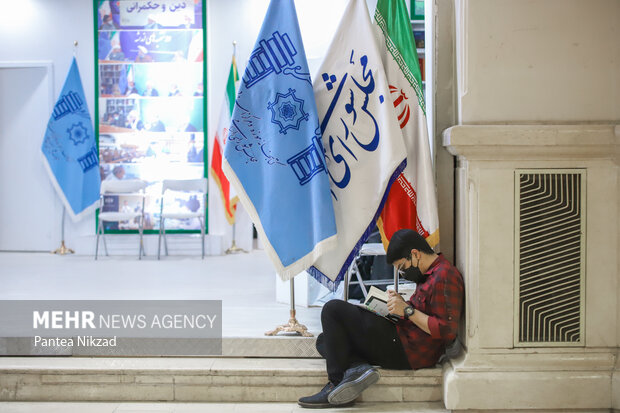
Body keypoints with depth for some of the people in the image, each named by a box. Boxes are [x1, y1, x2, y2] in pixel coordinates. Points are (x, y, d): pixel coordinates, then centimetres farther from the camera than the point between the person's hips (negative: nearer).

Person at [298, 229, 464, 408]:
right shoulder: (428, 274, 17)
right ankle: (357, 367, -16)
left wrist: (407, 310, -18)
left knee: (333, 309, -10)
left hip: (409, 353, -11)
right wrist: (401, 303, 6)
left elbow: (447, 330, -22)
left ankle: (336, 384, -12)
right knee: (323, 340, 13)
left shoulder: (444, 276, -15)